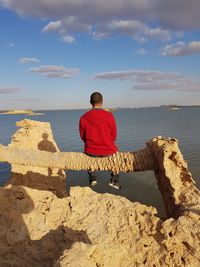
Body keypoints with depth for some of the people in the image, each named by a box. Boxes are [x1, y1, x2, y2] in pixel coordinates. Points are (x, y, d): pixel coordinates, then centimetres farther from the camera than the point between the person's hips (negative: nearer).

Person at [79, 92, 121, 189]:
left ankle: (92, 178, 37)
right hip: (108, 151, -1)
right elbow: (114, 135, -2)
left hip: (91, 152, 1)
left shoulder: (83, 118, -9)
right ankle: (114, 180, 29)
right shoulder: (109, 116, -13)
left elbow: (83, 136, 3)